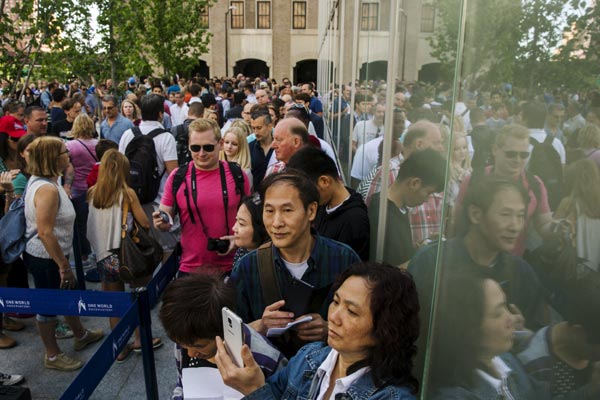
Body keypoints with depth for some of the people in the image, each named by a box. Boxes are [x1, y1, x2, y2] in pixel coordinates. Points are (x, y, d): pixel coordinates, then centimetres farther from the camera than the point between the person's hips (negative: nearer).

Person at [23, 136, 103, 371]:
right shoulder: (47, 189, -27)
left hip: (50, 255, 10)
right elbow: (45, 232, -30)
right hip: (45, 258, -10)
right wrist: (63, 265, -24)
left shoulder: (41, 181, 5)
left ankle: (80, 335, 43)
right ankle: (52, 356, 27)